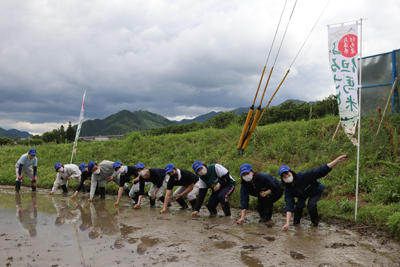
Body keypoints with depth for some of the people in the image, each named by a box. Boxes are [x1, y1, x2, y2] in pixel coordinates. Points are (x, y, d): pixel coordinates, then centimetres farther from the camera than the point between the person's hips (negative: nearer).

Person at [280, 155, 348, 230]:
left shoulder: (303, 176, -38)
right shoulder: (288, 190, -27)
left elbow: (321, 171, -40)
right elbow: (289, 206, -31)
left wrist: (337, 160, -49)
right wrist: (287, 223, -41)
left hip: (316, 191, -3)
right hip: (302, 194, 3)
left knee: (311, 205, -25)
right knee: (299, 205, -21)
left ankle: (315, 221, 3)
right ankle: (296, 221, 8)